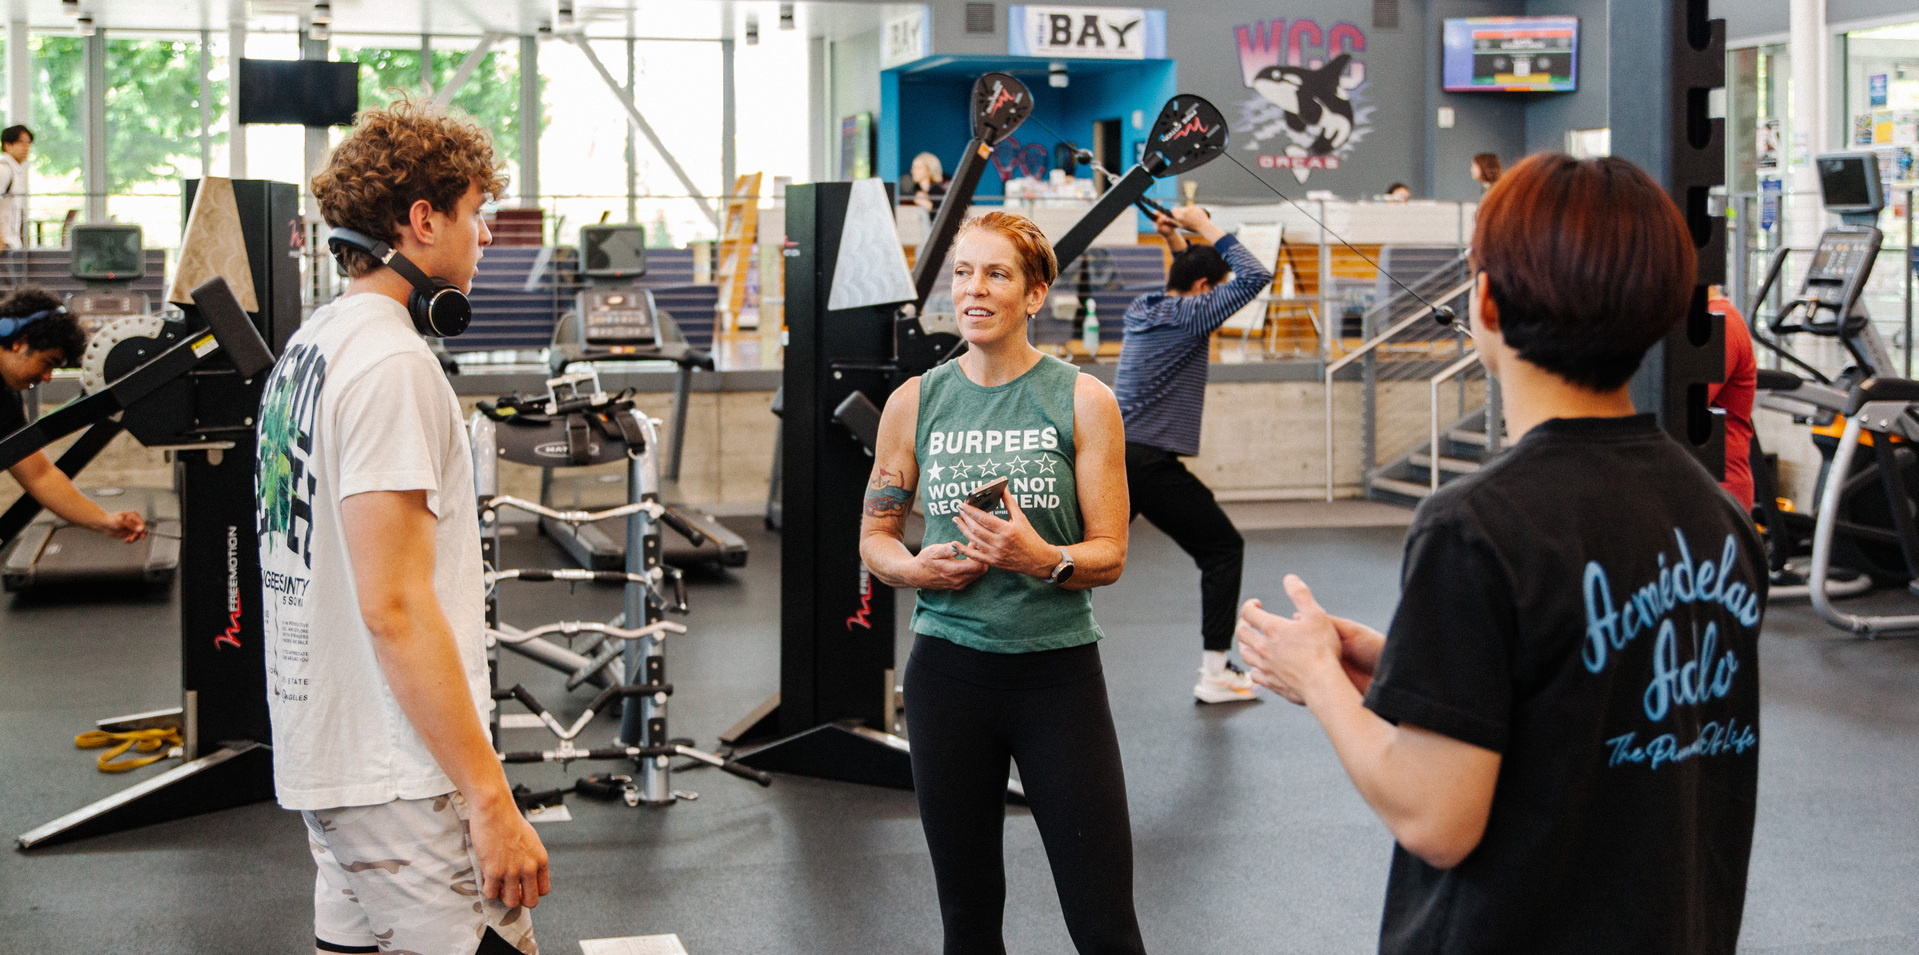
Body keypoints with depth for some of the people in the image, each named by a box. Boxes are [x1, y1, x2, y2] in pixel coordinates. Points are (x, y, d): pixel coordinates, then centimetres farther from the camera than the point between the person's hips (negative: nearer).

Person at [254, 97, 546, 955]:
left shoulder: (308, 348, 15)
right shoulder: (392, 361, -15)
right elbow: (394, 605, -22)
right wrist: (490, 798, -21)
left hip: (324, 758, 10)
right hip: (401, 782, -10)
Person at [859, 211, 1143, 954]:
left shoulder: (1082, 401, -3)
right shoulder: (915, 402, 4)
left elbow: (1110, 555, -4)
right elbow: (873, 537, 10)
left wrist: (1042, 559, -24)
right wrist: (916, 567, -12)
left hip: (1058, 670, -2)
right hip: (949, 669, 2)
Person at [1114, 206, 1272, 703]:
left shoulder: (1142, 308, 15)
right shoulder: (1189, 316, -9)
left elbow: (1188, 277, 35)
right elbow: (1256, 276, -12)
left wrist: (1176, 241, 20)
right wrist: (1203, 227, -5)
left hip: (1110, 457, 8)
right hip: (1153, 464, -8)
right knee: (1224, 549, 4)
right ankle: (1215, 672, 0)